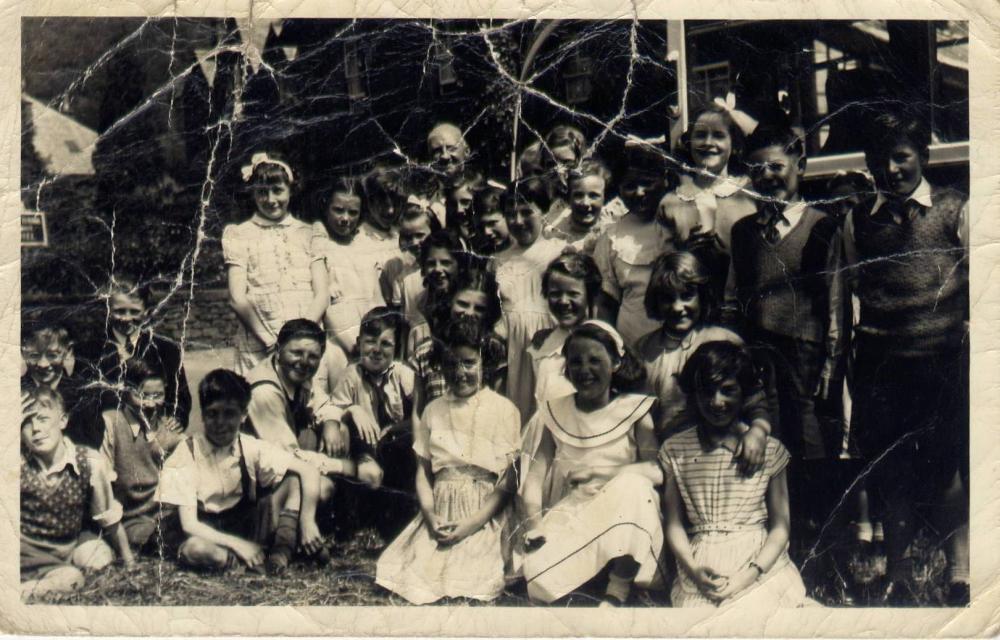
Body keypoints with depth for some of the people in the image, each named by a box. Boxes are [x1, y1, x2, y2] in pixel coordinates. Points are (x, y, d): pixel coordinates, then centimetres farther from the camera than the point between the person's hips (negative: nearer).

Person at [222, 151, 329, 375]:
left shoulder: (307, 234, 13)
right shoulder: (239, 235, 8)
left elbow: (322, 294, 5)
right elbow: (237, 299, 0)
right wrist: (271, 342, -11)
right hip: (258, 352, -1)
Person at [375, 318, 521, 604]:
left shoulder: (504, 411, 1)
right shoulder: (434, 410, 14)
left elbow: (508, 481, -4)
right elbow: (423, 471, 10)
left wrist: (472, 523, -13)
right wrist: (430, 514, -8)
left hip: (484, 518, -3)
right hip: (439, 517, 4)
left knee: (471, 582, -23)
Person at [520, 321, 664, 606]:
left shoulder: (634, 409, 5)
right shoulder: (554, 414, 11)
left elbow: (657, 470, -9)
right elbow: (535, 476, 2)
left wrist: (598, 472, -22)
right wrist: (533, 521, -18)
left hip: (621, 515, 0)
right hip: (568, 515, 0)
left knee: (633, 486, -34)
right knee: (537, 568, -31)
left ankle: (618, 592, -27)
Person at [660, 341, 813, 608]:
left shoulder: (770, 450, 6)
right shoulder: (674, 451, 9)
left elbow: (780, 528, 5)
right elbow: (674, 525, 8)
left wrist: (750, 574, -10)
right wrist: (694, 569, -10)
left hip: (760, 561, 1)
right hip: (700, 566, -1)